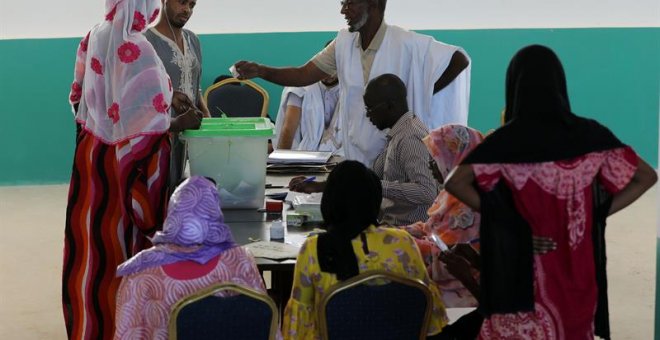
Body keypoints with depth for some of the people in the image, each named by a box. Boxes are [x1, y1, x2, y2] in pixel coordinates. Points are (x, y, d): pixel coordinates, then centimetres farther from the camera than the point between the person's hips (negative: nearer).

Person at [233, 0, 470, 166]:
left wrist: (415, 96, -13)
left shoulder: (406, 44, -16)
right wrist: (259, 71, -11)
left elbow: (460, 60, -17)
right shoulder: (344, 42, 2)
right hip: (356, 156, 5)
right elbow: (304, 75, 3)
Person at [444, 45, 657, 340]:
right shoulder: (590, 135, -1)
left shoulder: (507, 140, -10)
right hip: (578, 267, 3)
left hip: (525, 269, -3)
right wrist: (599, 211, 2)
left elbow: (455, 183, -15)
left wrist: (499, 214, -7)